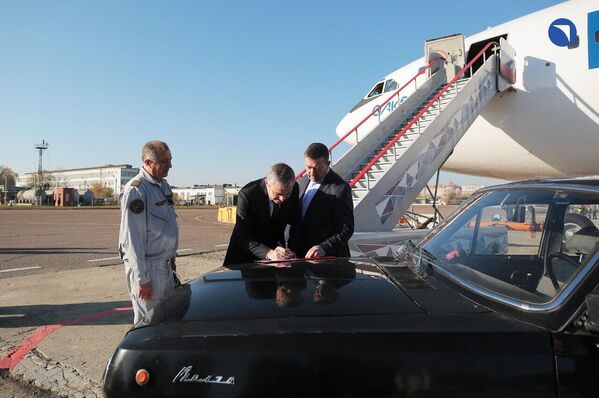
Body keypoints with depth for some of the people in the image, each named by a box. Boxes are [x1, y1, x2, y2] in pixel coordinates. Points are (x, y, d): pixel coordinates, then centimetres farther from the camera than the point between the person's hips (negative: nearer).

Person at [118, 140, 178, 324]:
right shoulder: (136, 190, -18)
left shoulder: (163, 185, 9)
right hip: (147, 268, -8)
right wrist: (141, 279, -19)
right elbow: (132, 238, -19)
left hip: (166, 267, 8)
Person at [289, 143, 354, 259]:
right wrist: (291, 249, 7)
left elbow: (347, 229, -15)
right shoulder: (304, 181, 7)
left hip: (330, 258, -6)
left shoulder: (340, 188, -15)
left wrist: (324, 248, -25)